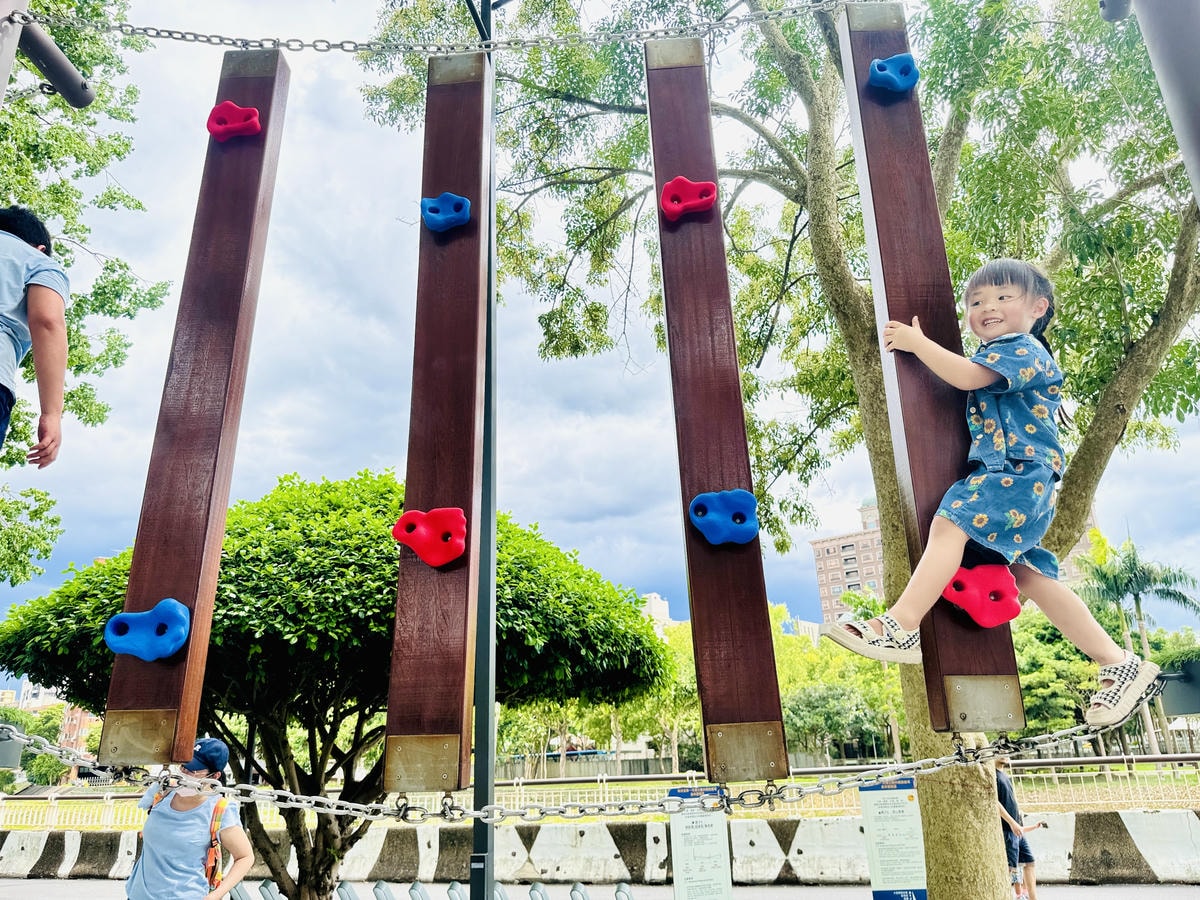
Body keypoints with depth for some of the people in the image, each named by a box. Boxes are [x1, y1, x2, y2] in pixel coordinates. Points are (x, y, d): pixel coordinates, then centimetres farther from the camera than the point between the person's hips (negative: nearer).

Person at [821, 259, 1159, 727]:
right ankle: (1120, 664, 14)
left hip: (1021, 474, -11)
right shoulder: (996, 356, 27)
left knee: (950, 521, -30)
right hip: (1010, 479, 11)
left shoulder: (1024, 349, -5)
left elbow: (966, 376, -19)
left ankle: (899, 628, -38)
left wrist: (917, 342, -9)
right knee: (1028, 574, 8)